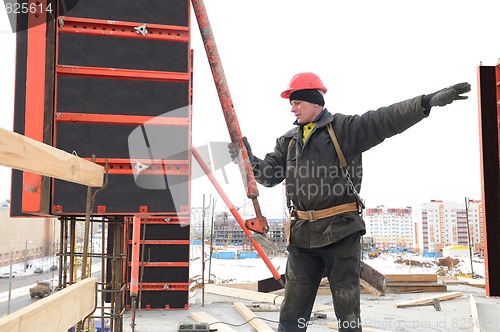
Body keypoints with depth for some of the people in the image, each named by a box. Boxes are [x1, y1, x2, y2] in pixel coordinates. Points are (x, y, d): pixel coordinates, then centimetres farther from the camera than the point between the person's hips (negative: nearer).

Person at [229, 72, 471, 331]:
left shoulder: (344, 128, -2)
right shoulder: (289, 141, 15)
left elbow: (385, 120, -13)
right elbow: (269, 175, 18)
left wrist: (427, 102, -25)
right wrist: (249, 160, 1)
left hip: (340, 232, -4)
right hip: (302, 235, 5)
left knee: (348, 311, 6)